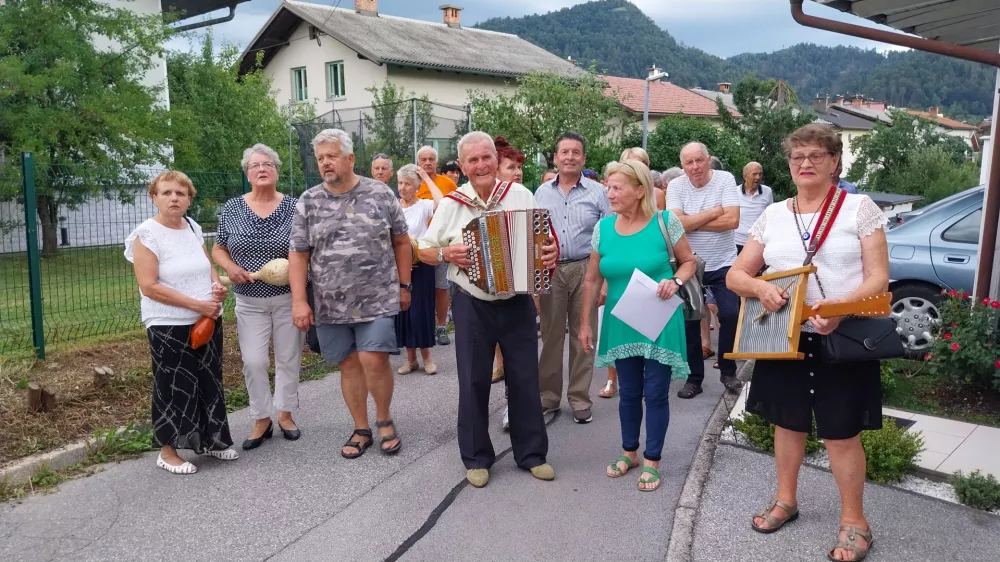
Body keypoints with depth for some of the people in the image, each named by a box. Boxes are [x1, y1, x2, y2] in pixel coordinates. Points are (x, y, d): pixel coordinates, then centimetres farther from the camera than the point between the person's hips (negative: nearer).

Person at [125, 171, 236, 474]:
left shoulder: (193, 227, 7)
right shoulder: (147, 234, -13)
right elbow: (149, 286, -19)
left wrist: (218, 285, -5)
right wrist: (197, 304, -20)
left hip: (207, 321, 7)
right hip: (170, 326, -6)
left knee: (209, 381, 14)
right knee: (174, 387, 2)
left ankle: (208, 440, 29)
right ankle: (168, 451, 17)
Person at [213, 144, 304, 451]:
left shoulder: (293, 207, -4)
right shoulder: (232, 208, 0)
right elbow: (218, 248, 7)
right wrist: (230, 267, -12)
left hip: (288, 297, -1)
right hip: (250, 300, 1)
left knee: (288, 358, 9)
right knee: (253, 361, 0)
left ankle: (285, 413, 27)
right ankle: (261, 419, 18)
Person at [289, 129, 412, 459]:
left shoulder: (380, 194, 0)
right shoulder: (307, 203, 3)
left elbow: (401, 242, 6)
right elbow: (298, 254, 2)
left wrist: (404, 285, 5)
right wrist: (299, 301, -6)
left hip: (377, 299, -2)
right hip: (331, 305, 2)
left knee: (374, 360, -9)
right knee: (348, 365, 8)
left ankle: (384, 419, 16)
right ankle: (361, 429, 23)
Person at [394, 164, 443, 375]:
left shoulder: (424, 206, -5)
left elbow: (442, 204, -27)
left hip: (420, 264, -3)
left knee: (420, 310, -2)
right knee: (402, 310, 6)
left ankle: (426, 356, 13)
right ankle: (410, 358, 17)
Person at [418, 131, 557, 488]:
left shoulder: (521, 196, -2)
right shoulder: (451, 204, -4)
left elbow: (545, 239, 6)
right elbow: (424, 251, 3)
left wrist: (552, 252, -16)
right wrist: (447, 254, -17)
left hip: (518, 302, 1)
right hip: (472, 306, -1)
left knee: (525, 379, 9)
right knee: (474, 382, 6)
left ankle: (532, 453, 24)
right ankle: (476, 458, 21)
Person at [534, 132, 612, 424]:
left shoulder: (598, 192, 2)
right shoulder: (542, 193, 9)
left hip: (586, 270, -1)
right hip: (549, 270, 2)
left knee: (583, 335, 6)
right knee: (551, 334, 8)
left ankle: (580, 399, 16)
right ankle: (548, 394, 20)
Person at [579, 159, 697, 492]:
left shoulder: (665, 221, -10)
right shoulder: (603, 228, -2)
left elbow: (689, 261, 2)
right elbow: (593, 279, 5)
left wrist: (675, 282, -20)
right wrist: (585, 323, 5)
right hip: (621, 324, 3)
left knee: (656, 393, 5)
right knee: (629, 392, 14)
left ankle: (652, 460, 22)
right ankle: (630, 452, 34)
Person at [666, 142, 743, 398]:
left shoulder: (725, 179, -8)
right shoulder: (675, 186, -5)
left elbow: (733, 221, -18)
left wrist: (691, 222, -16)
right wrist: (714, 211, -16)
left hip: (723, 264, -1)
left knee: (730, 316, -1)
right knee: (690, 320, 6)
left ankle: (728, 371, 21)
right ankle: (694, 377, 19)